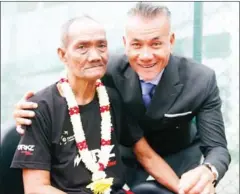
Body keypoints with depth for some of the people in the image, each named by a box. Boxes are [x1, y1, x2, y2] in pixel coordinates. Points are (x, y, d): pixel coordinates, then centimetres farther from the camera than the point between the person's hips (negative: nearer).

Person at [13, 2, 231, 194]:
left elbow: (217, 148, -28)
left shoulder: (201, 80, -30)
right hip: (130, 150, 1)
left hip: (179, 155, 0)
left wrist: (208, 172, -54)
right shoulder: (111, 70, -27)